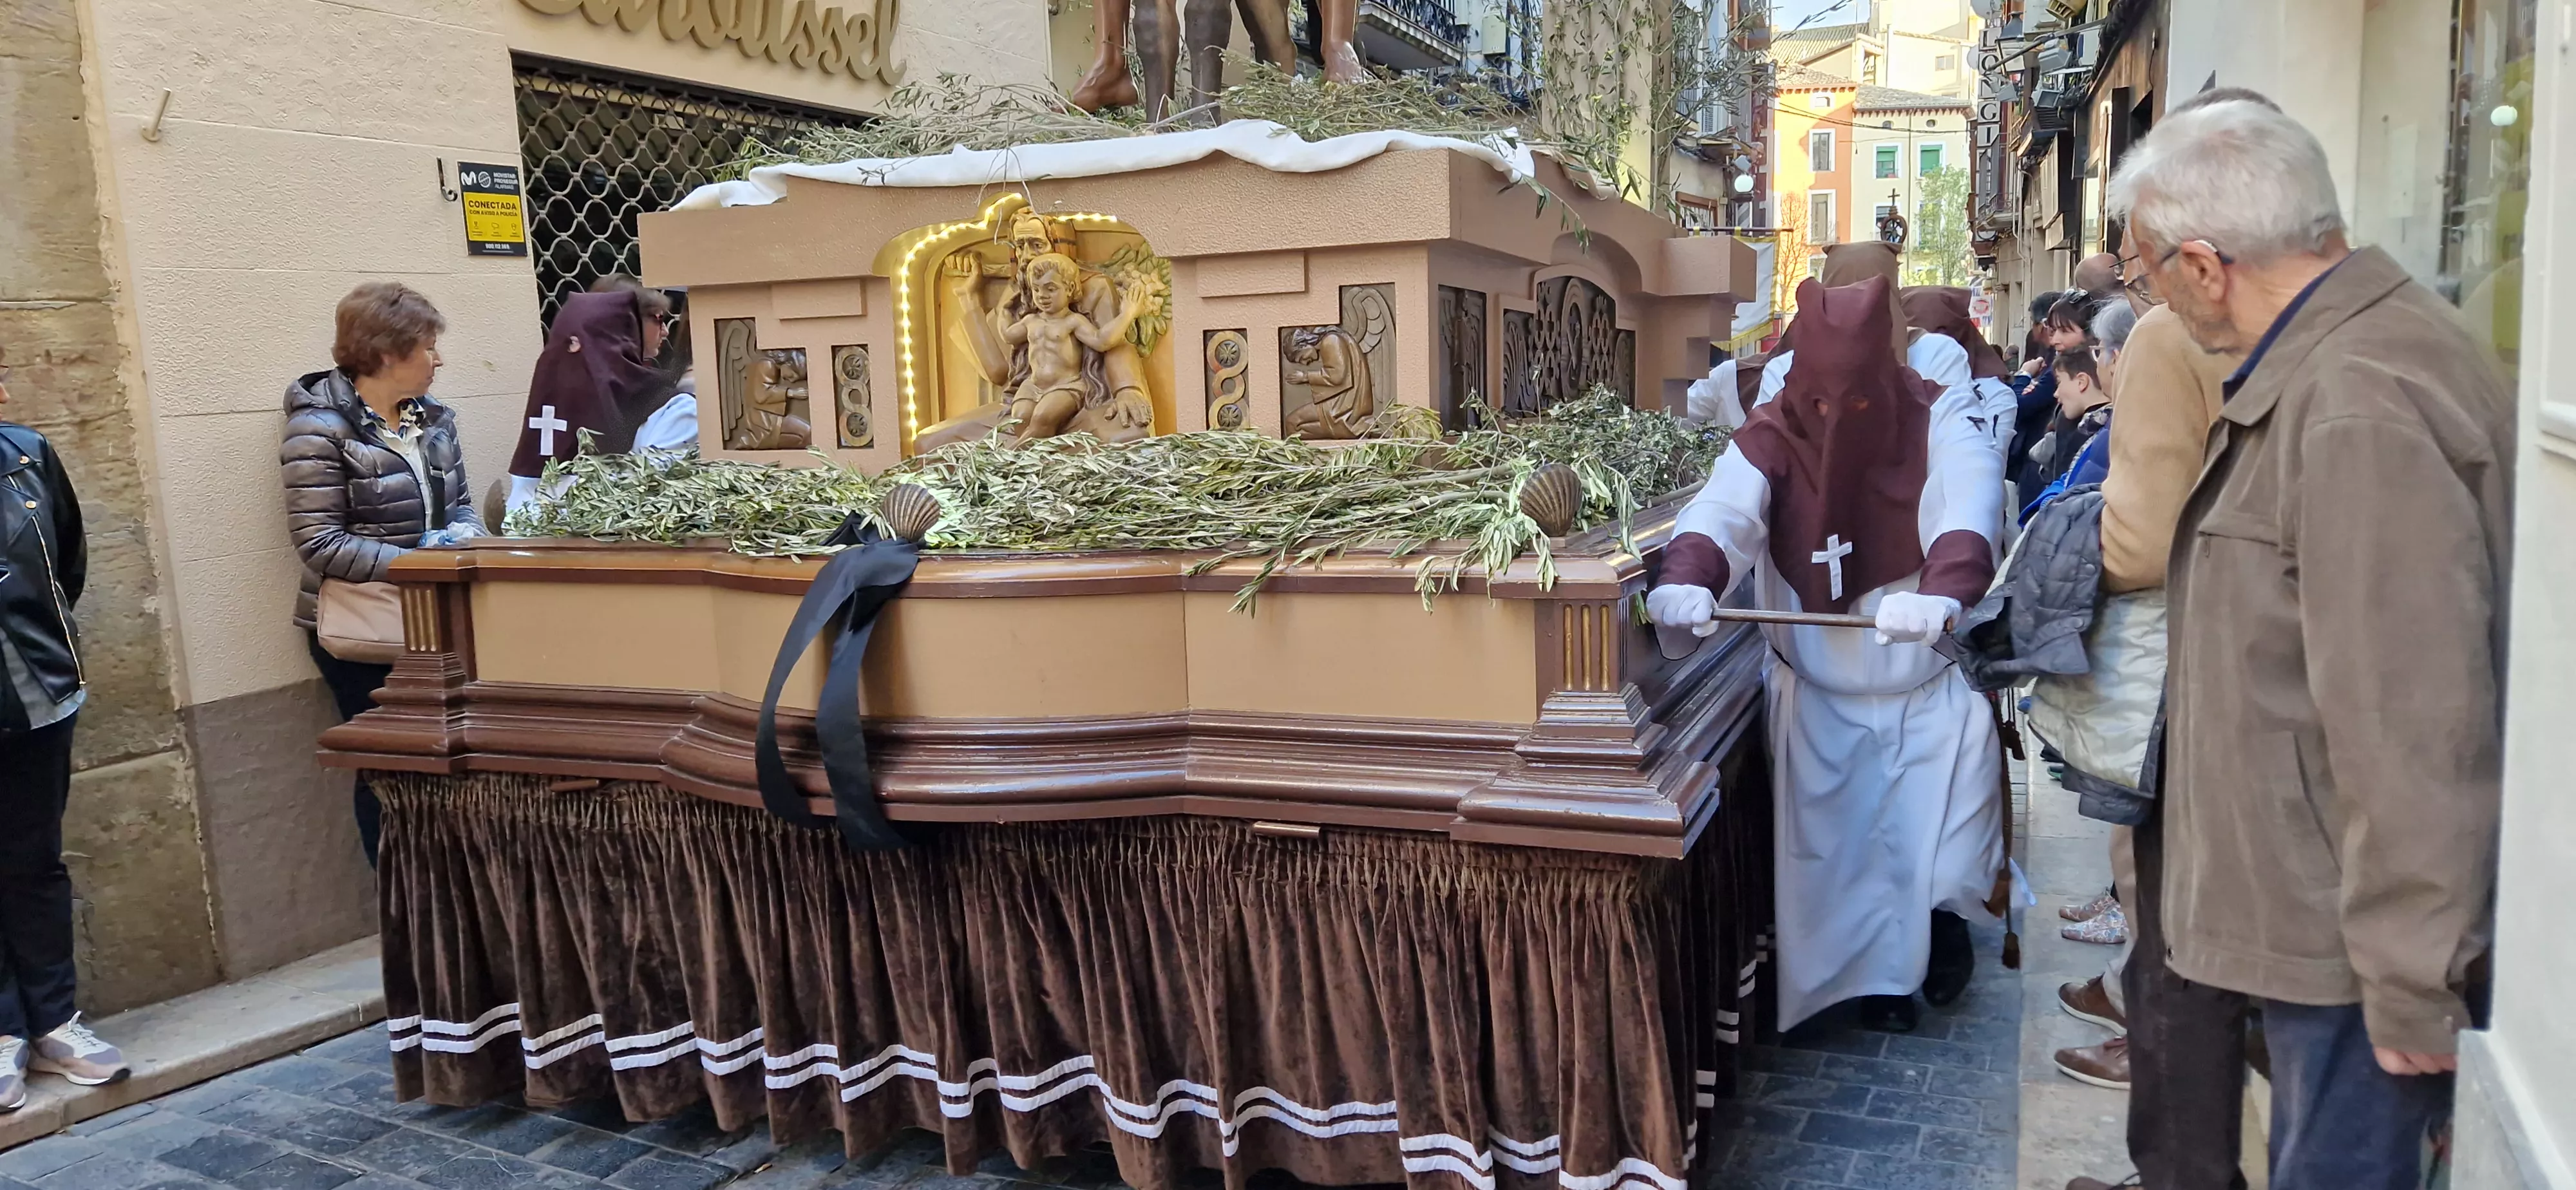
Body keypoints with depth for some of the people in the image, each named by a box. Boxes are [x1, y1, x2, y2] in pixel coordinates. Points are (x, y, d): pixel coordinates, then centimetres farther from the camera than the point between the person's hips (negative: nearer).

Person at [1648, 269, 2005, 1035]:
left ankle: (1942, 912, 30)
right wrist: (1686, 578, -53)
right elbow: (1724, 509, -30)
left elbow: (1970, 513, -34)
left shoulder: (1941, 432, -14)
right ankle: (1876, 973, 29)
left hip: (1929, 698, -1)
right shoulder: (1772, 440, -11)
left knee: (1931, 848, -2)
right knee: (1837, 850, 7)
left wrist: (1941, 592, -56)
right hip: (1818, 701, 1)